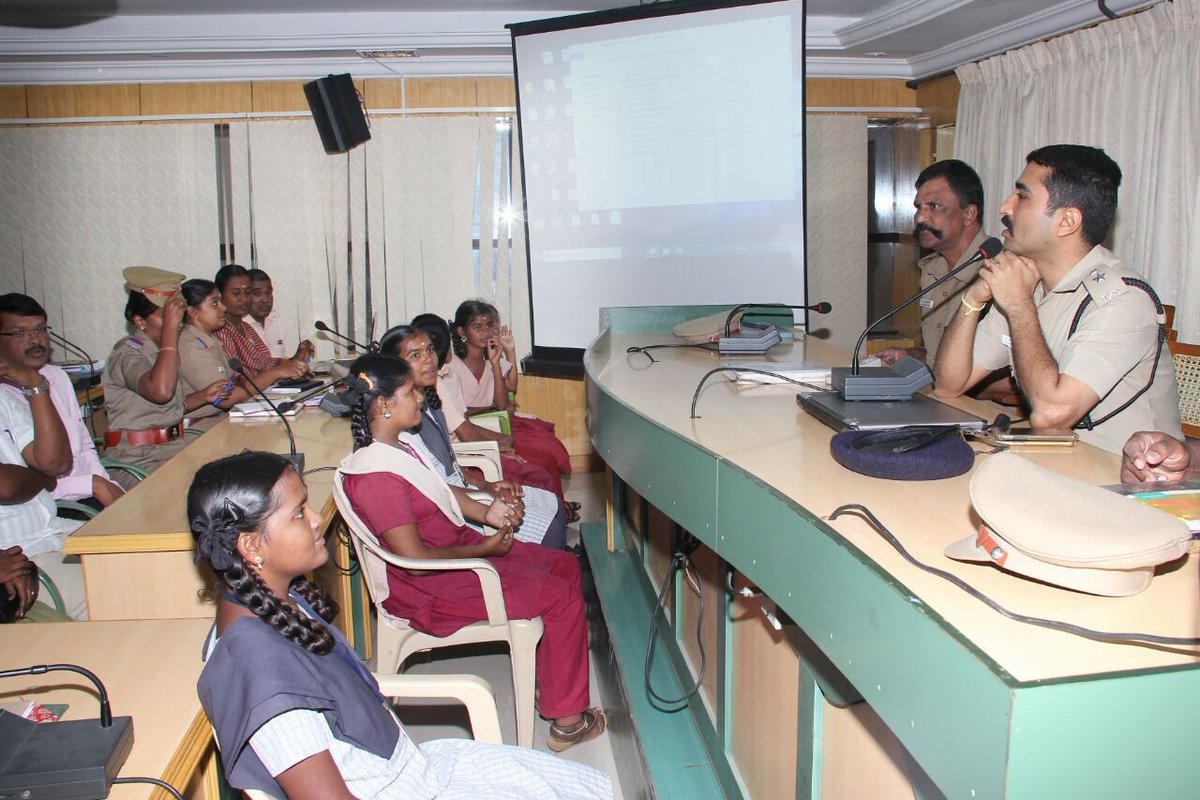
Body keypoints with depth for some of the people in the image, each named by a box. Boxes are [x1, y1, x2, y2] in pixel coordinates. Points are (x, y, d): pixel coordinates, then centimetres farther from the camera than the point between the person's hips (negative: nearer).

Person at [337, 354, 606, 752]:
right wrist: (485, 548, -17)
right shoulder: (376, 475, -28)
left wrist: (485, 512, 0)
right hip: (430, 587, -10)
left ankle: (549, 678, 23)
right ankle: (567, 720, 2)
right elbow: (415, 561, -26)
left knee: (565, 566, 11)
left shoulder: (402, 440, 2)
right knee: (563, 598, -12)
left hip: (458, 542, 10)